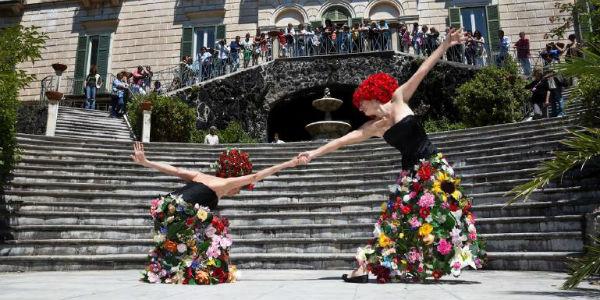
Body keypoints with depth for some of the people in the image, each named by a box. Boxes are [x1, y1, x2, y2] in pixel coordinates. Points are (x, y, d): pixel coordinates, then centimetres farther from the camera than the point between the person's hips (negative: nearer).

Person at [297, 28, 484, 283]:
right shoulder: (373, 127, 0)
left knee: (440, 213, 1)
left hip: (434, 166, -2)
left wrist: (445, 44, -12)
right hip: (410, 172, 2)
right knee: (397, 216, -1)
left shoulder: (398, 99, -4)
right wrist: (314, 153, -6)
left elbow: (422, 71, -8)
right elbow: (342, 140, -3)